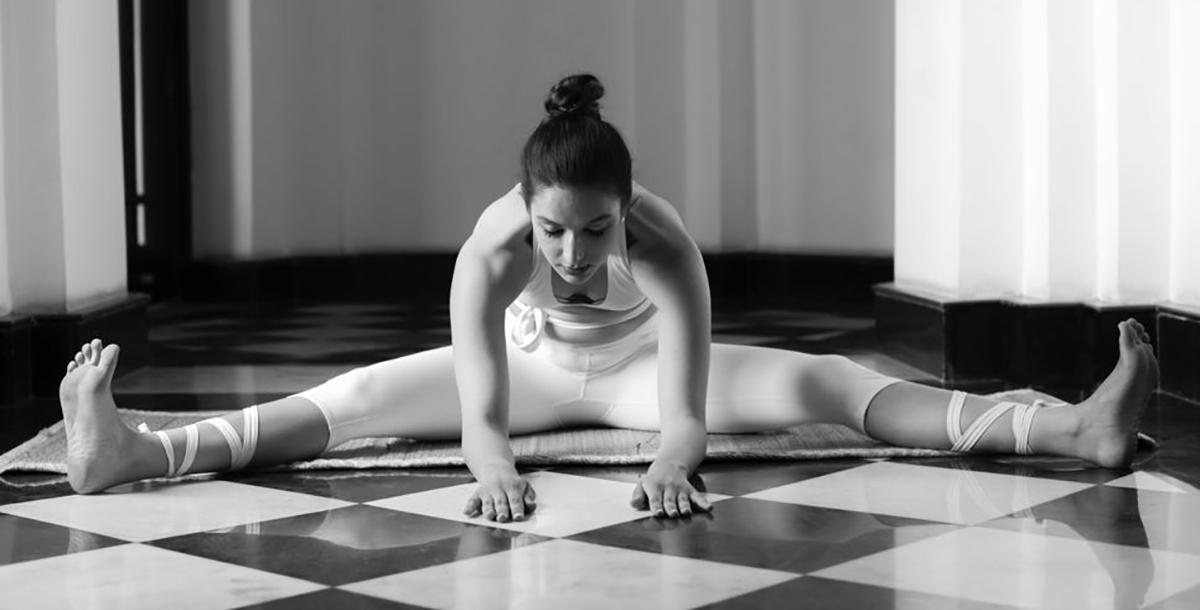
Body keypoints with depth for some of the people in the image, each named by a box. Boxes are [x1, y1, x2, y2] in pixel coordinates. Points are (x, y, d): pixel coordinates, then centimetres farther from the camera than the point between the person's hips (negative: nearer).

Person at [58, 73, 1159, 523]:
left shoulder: (668, 246, -39)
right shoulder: (490, 250, -38)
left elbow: (689, 407, -49)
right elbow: (478, 410, -47)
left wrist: (675, 459, -70)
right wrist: (493, 465, -68)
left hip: (639, 363, -1)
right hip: (529, 357, 1)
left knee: (827, 381, -20)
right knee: (364, 396, -19)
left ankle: (1073, 427, -28)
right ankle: (135, 453, -25)